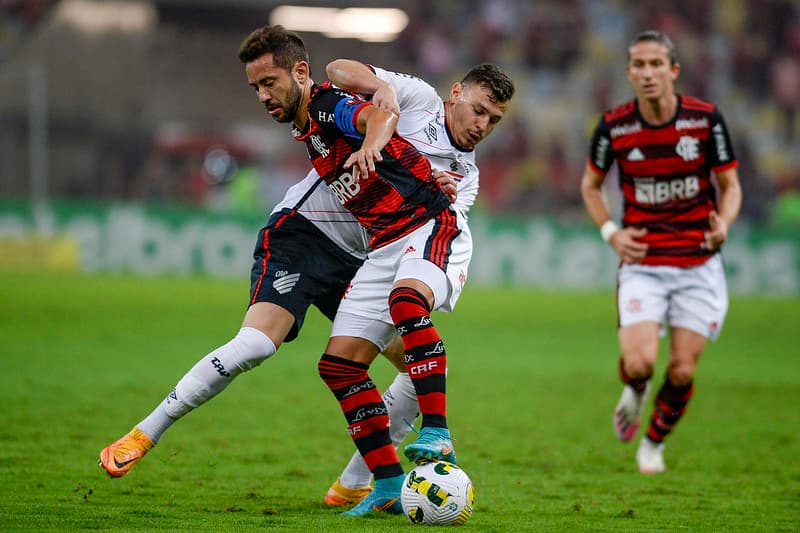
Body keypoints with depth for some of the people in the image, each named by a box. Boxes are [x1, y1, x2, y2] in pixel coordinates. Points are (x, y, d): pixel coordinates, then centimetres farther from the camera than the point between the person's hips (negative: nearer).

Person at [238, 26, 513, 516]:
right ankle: (390, 486, 0)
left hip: (431, 225, -9)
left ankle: (437, 435, -42)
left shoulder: (330, 104, -12)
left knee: (407, 299, -40)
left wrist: (372, 143, -56)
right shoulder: (307, 128, 16)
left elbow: (381, 115, -36)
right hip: (385, 247, 9)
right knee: (339, 364, -2)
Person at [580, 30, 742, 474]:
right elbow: (591, 184, 12)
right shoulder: (613, 126, -6)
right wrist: (611, 233, -4)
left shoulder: (706, 119, -7)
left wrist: (722, 224, -19)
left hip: (697, 262, 0)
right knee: (639, 364, -18)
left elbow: (730, 186, 2)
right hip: (642, 262, 0)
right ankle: (634, 392, 20)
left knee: (682, 371, -2)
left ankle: (654, 441, 26)